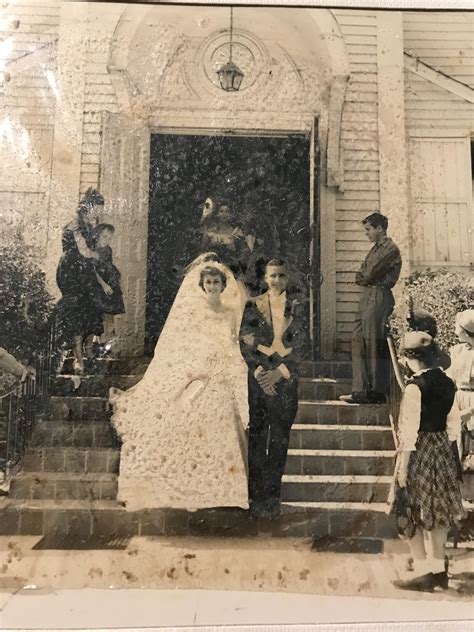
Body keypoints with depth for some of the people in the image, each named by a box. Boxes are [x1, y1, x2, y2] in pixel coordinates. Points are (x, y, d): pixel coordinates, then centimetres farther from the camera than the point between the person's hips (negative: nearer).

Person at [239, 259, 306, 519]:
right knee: (256, 435, 2)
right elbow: (245, 342, -1)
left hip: (286, 379, 0)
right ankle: (256, 495, 13)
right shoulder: (253, 306, 5)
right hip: (258, 378, 0)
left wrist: (279, 373, -11)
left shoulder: (296, 308, 5)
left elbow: (299, 345, -1)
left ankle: (272, 497, 15)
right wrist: (259, 371, -12)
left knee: (279, 438, 4)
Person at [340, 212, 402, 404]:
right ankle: (360, 391, 8)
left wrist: (364, 278, 4)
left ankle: (377, 393, 1)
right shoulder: (376, 248, 21)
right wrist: (365, 278, -2)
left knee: (375, 345, -6)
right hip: (367, 296, 9)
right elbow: (360, 276, 17)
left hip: (378, 297, -9)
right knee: (359, 343, 5)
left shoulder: (390, 249, -8)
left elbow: (370, 274, -14)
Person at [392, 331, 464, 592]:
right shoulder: (448, 383, 4)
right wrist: (444, 450, 20)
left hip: (419, 453, -7)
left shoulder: (415, 386, -19)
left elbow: (410, 430, -19)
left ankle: (425, 573, 12)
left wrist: (403, 467, -14)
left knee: (415, 514, 6)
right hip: (443, 451, 7)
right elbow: (453, 424, 10)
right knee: (436, 511, 17)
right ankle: (439, 569, 27)